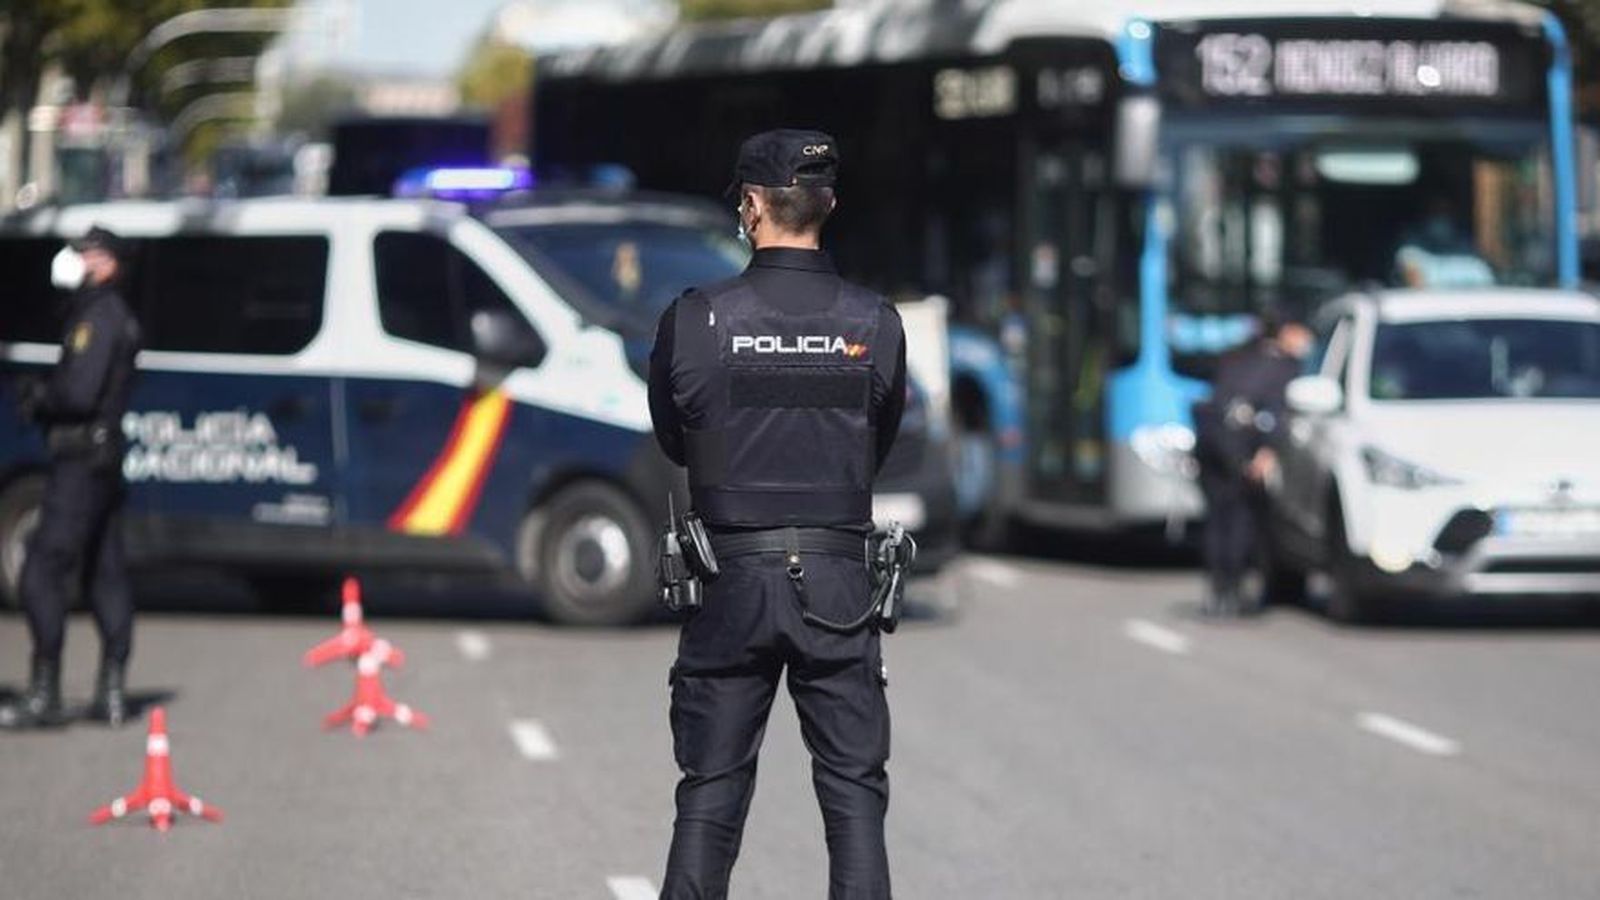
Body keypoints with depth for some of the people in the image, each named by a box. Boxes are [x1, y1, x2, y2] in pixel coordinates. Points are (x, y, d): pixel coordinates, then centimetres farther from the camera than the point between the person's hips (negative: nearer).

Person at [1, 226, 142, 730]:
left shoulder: (97, 318, -14)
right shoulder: (117, 318, 19)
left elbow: (80, 392, -23)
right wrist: (44, 396, 3)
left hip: (80, 461, -11)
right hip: (104, 459, 11)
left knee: (42, 573, -11)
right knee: (104, 575, 12)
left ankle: (44, 694, -13)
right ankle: (112, 692, 14)